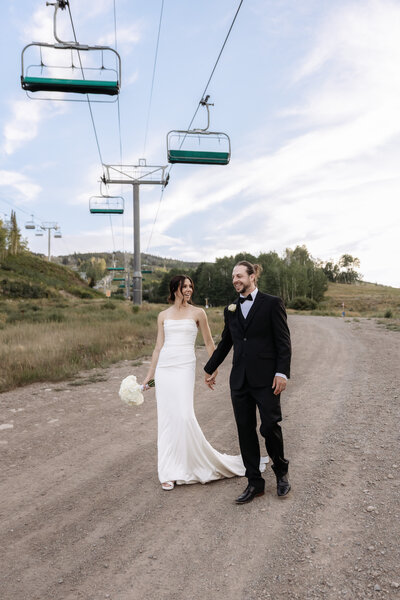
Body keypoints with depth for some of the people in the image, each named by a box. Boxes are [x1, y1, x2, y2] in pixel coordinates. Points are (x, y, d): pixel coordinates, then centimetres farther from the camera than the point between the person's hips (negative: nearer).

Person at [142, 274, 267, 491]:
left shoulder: (197, 313, 5)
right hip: (164, 367, 3)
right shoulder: (163, 316, 12)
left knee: (184, 416, -14)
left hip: (184, 367, -3)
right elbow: (158, 347, 14)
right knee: (166, 418, 4)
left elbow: (209, 343, 10)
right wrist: (149, 374, 12)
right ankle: (170, 472, 15)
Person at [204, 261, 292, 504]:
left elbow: (283, 341, -6)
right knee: (245, 430, 7)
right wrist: (211, 369, 30)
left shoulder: (272, 304, -3)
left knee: (270, 426, -3)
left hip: (265, 379, -5)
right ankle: (255, 483, 19)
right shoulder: (231, 309, 12)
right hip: (240, 380, 5)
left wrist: (282, 372, -14)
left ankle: (281, 472, 26)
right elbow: (225, 343, 23)